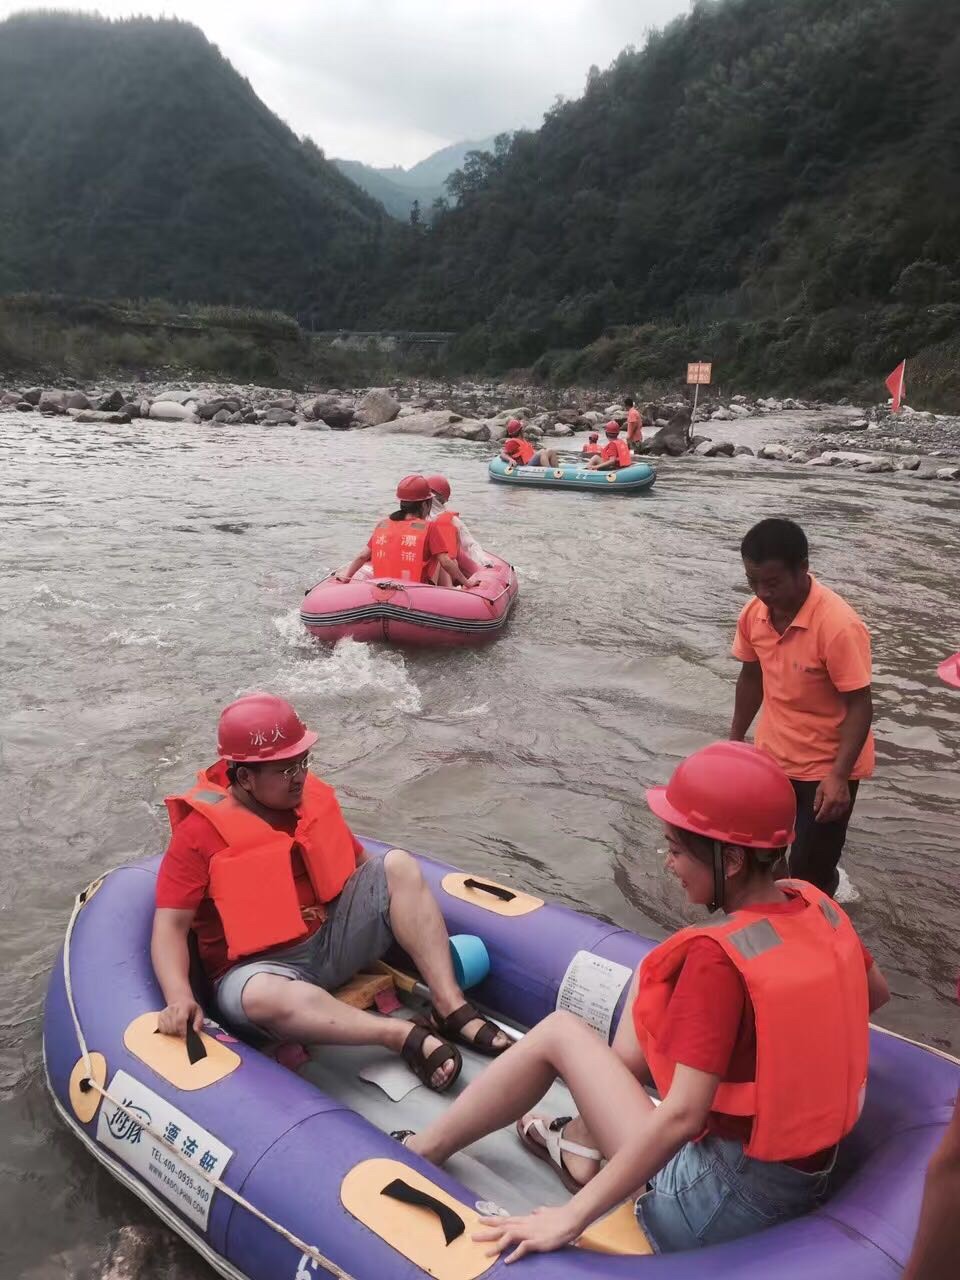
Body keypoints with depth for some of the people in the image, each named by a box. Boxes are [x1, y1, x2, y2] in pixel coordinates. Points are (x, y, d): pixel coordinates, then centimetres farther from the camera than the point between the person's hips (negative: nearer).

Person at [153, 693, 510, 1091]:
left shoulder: (312, 795, 2)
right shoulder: (200, 833, -14)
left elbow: (358, 862, 14)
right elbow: (171, 924, -16)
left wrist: (415, 915, 7)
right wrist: (179, 996, -33)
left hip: (334, 938, 6)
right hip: (262, 967, -5)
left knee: (398, 864, -14)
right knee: (260, 997, -41)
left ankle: (451, 1008, -21)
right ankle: (406, 1035, -32)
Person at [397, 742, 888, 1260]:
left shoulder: (717, 955, -26)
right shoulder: (815, 903, -5)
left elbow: (681, 1116, -28)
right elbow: (875, 993, 14)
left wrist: (571, 1217, -23)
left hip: (721, 1201, -7)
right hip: (807, 1175, 7)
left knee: (560, 1032, 3)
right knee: (655, 981, 13)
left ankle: (421, 1153, 19)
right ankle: (583, 1145, 23)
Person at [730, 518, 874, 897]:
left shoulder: (838, 626, -28)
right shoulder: (754, 613, -8)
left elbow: (860, 705, -22)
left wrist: (839, 775, -29)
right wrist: (735, 739, 15)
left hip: (826, 768, -6)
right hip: (771, 757, 6)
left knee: (810, 872, 5)